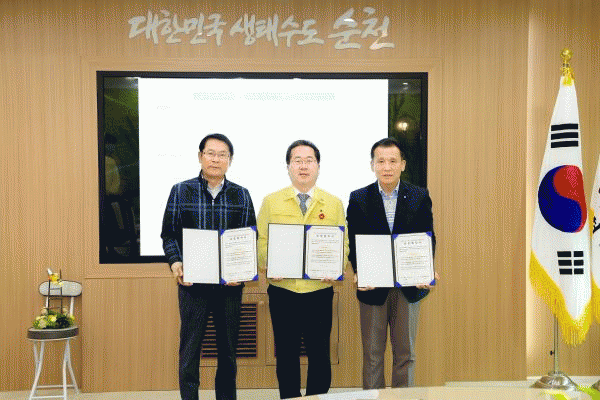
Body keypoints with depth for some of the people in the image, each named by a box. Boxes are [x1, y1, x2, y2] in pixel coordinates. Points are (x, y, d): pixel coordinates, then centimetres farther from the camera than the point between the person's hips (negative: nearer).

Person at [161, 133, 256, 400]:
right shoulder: (181, 191, 4)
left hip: (230, 282, 2)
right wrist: (175, 263, -13)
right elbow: (168, 234, 4)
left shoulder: (241, 196, 7)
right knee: (190, 345, 3)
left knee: (228, 348, 10)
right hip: (193, 281, -1)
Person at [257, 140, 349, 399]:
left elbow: (343, 244, 6)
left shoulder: (334, 204, 8)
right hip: (282, 290, 0)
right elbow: (261, 241, 4)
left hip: (319, 291, 0)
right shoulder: (271, 202, 7)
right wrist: (269, 265, -14)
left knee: (319, 355, 6)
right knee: (286, 355, 10)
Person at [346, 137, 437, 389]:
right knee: (372, 354, 8)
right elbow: (353, 242, 0)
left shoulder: (420, 196, 4)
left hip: (408, 285, 1)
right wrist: (359, 273, -17)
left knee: (405, 353, 10)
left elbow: (428, 238, 3)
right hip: (373, 286, -1)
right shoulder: (358, 199, 1)